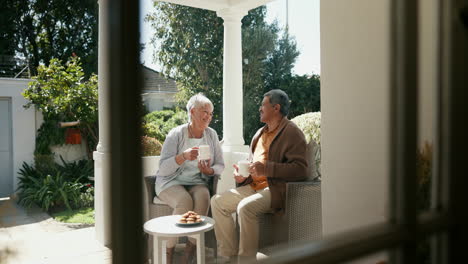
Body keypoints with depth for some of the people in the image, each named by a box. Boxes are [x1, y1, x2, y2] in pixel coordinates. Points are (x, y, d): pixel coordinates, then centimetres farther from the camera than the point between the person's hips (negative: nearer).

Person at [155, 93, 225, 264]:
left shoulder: (211, 135, 4)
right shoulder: (176, 134, -8)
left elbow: (220, 165, 6)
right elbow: (163, 169, -14)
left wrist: (210, 171, -17)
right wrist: (183, 156, -31)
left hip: (197, 183, 3)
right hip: (171, 182, -3)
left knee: (203, 196, -30)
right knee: (185, 200, -33)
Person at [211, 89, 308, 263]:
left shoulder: (292, 133, -7)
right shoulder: (260, 133, 21)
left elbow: (300, 169, -17)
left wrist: (266, 169, -24)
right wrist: (242, 175, 8)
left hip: (275, 189, -9)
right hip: (253, 186, 9)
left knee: (245, 207, -33)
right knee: (217, 201, -4)